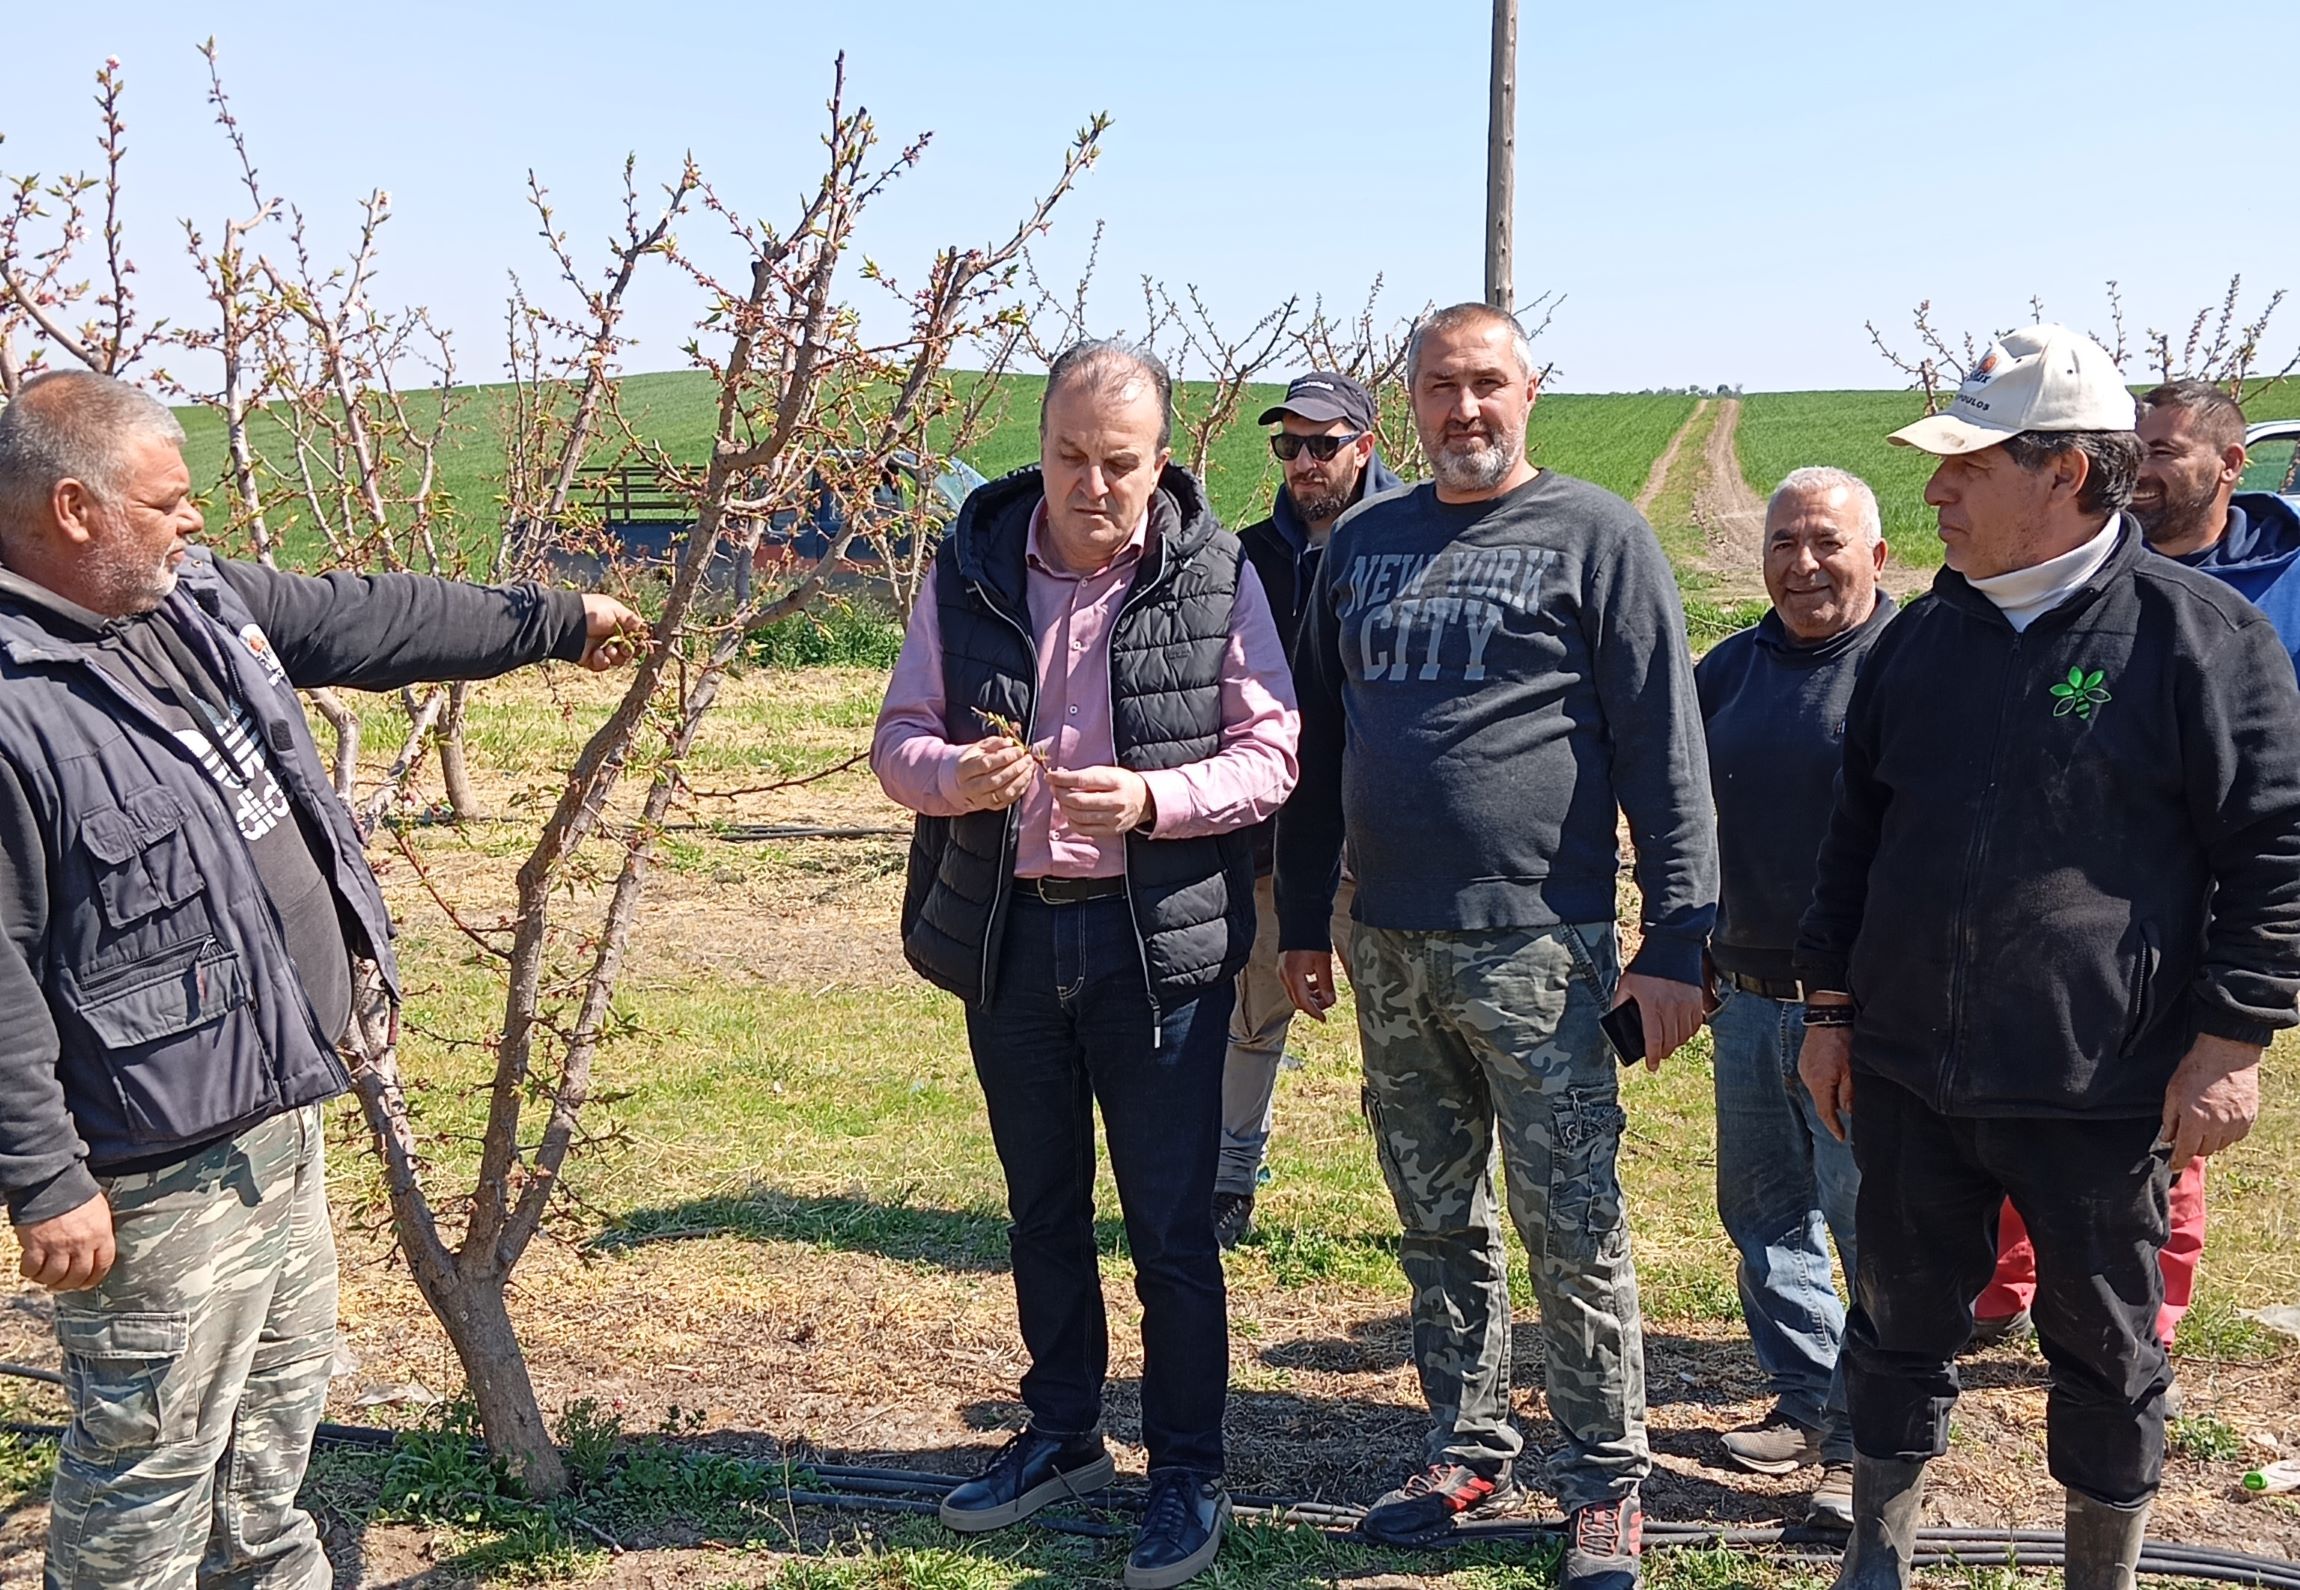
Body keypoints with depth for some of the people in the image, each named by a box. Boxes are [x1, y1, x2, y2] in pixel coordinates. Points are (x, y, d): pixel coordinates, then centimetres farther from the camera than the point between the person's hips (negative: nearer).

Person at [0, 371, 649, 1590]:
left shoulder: (197, 597, 4)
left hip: (280, 1111, 10)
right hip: (159, 1168, -9)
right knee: (154, 1454, 6)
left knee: (281, 1397, 26)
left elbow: (367, 621, 17)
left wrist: (554, 620, 25)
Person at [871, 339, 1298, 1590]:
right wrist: (952, 775, -20)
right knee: (1042, 1205, 18)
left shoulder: (1216, 576, -6)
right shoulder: (969, 571, 1)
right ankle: (1062, 1435, 37)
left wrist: (1151, 799, -24)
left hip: (1160, 938, -3)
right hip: (1006, 934, 4)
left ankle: (1188, 1472, 21)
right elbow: (898, 737, 3)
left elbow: (1270, 751, -6)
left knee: (1171, 1221, 4)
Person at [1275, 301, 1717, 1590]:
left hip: (1535, 945, -5)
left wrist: (1676, 944, -11)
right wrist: (1303, 922, 15)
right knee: (1440, 1221, 14)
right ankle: (1471, 1458, 28)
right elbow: (1320, 744, 16)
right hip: (1388, 948, 5)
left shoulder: (1598, 536, -2)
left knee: (1573, 1227, 2)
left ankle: (1607, 1486, 18)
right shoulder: (1363, 544, 12)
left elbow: (1666, 751, -6)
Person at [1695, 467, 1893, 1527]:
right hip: (1745, 993, 6)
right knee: (1762, 1211, 15)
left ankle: (1869, 1440, 15)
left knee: (1870, 1222, 1)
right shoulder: (1729, 668, 10)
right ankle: (1803, 1398, 32)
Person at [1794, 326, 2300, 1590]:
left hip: (2102, 1093, -4)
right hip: (1907, 1075, 4)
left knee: (2106, 1349, 13)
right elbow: (1855, 831, 14)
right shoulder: (1923, 635, 8)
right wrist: (1831, 1007, 11)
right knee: (1900, 1322, 15)